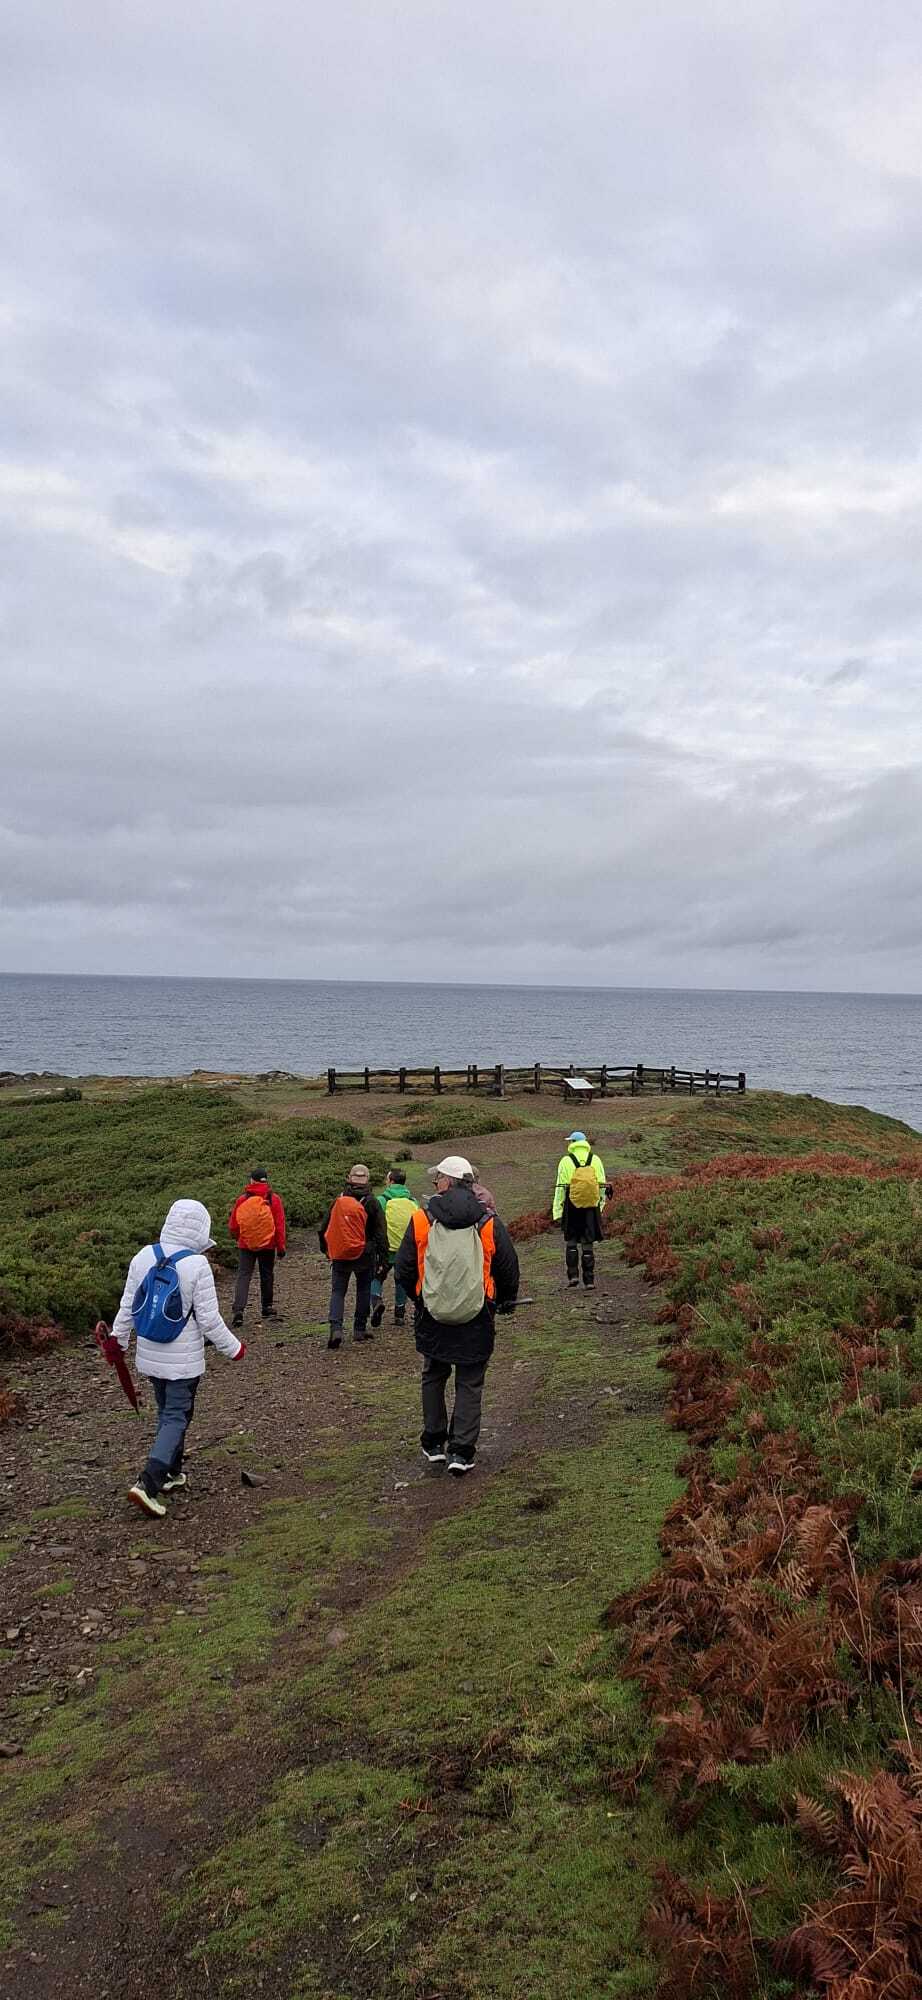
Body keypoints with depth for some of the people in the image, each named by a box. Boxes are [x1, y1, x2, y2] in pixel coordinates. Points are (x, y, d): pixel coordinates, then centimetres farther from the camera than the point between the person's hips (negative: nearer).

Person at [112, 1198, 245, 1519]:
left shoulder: (143, 1257, -5)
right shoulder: (197, 1266, -20)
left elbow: (127, 1306, 3)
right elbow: (209, 1319, -15)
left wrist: (118, 1340, 18)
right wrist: (234, 1348, -1)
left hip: (149, 1356, 6)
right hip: (183, 1360, -6)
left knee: (166, 1412, 21)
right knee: (177, 1418, 3)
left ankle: (171, 1474, 32)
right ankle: (148, 1484, -8)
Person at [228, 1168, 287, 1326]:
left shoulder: (242, 1199, -3)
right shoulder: (274, 1199, -5)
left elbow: (233, 1225, 5)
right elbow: (280, 1225, -4)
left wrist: (238, 1238, 24)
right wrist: (281, 1246, 4)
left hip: (246, 1244, 0)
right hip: (267, 1244, 0)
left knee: (243, 1276, 0)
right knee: (267, 1276, 14)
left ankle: (238, 1310, -14)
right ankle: (267, 1308, 25)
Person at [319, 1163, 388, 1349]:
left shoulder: (337, 1201, 1)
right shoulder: (371, 1203, -6)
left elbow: (325, 1229, 8)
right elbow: (381, 1234, -6)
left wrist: (326, 1250, 23)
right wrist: (383, 1260, -2)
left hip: (339, 1255, 1)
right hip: (364, 1256, -1)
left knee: (338, 1291, 6)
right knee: (363, 1290, 14)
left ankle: (336, 1328, -12)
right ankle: (360, 1329, 18)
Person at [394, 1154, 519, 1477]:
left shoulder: (421, 1220, -7)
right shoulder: (489, 1223, -6)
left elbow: (403, 1270, -1)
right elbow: (509, 1268, 3)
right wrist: (506, 1301, 23)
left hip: (432, 1317, 1)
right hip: (476, 1320, -1)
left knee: (433, 1377, 20)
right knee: (470, 1384, 9)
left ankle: (433, 1444, 26)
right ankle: (461, 1452, 5)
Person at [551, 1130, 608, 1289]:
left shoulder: (566, 1161, -4)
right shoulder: (595, 1160, 5)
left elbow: (560, 1188, -4)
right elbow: (602, 1186, 7)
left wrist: (557, 1211, -1)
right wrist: (600, 1204, 18)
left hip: (571, 1207, -2)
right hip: (591, 1208, 2)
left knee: (571, 1241, 14)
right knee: (588, 1243, 7)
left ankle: (573, 1275, 6)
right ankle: (589, 1280, 6)